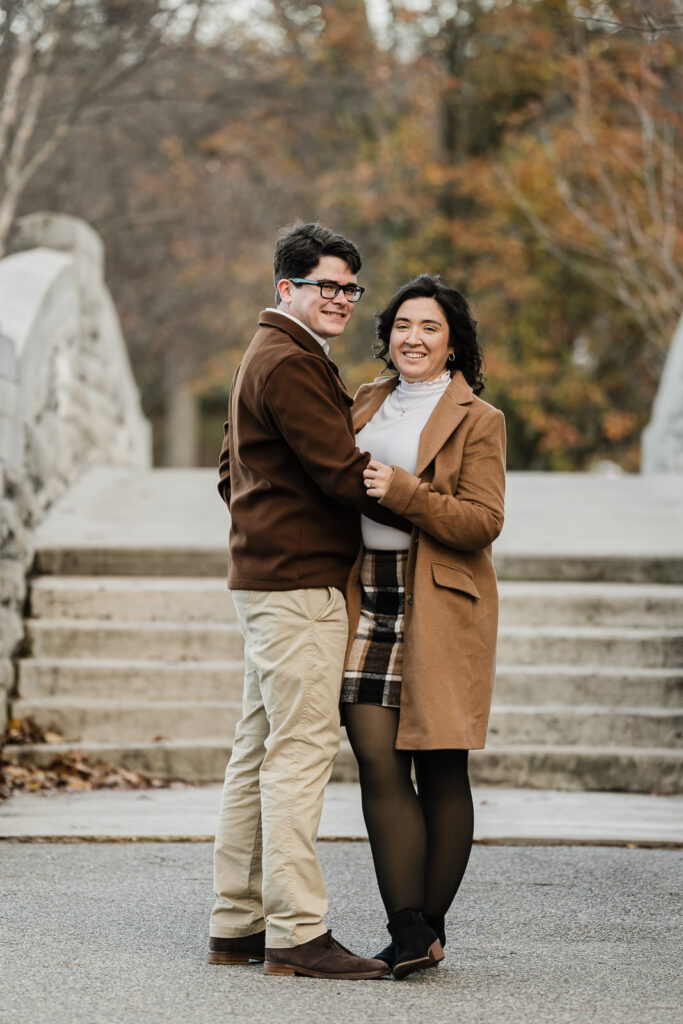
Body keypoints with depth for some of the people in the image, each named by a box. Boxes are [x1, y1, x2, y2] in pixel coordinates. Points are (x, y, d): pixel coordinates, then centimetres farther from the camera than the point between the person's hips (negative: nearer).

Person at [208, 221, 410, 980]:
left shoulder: (270, 358, 23)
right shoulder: (289, 363, -12)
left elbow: (231, 474, 29)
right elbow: (342, 472, -16)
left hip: (265, 575, 11)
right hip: (298, 583, -11)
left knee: (259, 750, 10)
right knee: (299, 748, -10)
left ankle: (236, 925, 14)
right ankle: (296, 933, -10)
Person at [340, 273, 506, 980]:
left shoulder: (477, 420, 0)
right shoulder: (365, 405, 15)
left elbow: (483, 522, -9)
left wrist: (402, 491, -20)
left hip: (440, 607, -4)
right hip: (367, 598, 4)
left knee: (440, 769, 1)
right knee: (379, 765, -6)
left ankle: (430, 928, 8)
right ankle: (407, 930, -6)